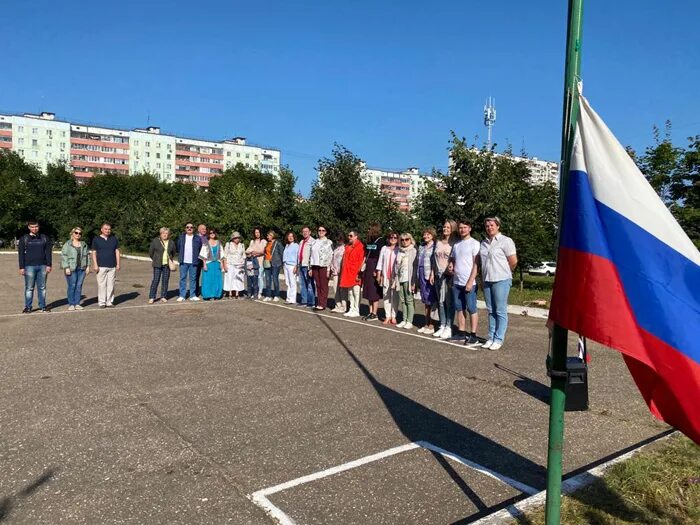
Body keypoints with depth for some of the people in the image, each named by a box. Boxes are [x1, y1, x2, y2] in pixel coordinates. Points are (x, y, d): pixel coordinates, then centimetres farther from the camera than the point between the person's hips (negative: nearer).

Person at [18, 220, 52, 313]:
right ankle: (28, 307, 6)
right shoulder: (24, 239, 5)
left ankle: (42, 306, 12)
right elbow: (21, 254, 3)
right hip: (29, 266, -2)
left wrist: (48, 265, 0)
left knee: (42, 287, 6)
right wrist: (21, 267, -3)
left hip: (42, 266, 2)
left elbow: (48, 252, 8)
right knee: (29, 288, 0)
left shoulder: (44, 238, 10)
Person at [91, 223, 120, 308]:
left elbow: (117, 252, 13)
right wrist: (95, 265, -6)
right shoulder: (96, 239, 5)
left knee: (111, 285, 3)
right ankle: (101, 302, 3)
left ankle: (109, 302, 9)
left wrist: (118, 264, 6)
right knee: (101, 285, -4)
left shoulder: (114, 239, 12)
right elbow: (94, 253, 3)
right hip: (101, 266, -2)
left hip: (112, 266, 2)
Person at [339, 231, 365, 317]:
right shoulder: (347, 247, 15)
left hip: (355, 273, -8)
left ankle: (356, 311, 2)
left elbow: (361, 261, -12)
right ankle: (351, 309, 18)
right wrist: (343, 273, 14)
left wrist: (359, 273, -16)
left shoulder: (360, 247, -7)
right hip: (347, 273, 8)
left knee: (356, 291, -3)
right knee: (350, 291, 11)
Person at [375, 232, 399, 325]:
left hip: (395, 276, -3)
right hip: (385, 275, 3)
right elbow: (380, 261, 10)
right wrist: (378, 274, 6)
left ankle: (393, 316, 4)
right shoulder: (384, 248, 11)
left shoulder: (399, 250, 1)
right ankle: (387, 316, 7)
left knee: (395, 296, -1)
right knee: (386, 295, 3)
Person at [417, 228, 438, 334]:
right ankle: (426, 324, 20)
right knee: (426, 301, 13)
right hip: (422, 276, 7)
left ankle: (431, 326, 3)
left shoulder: (435, 247, -6)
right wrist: (418, 278, 15)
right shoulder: (421, 247, 17)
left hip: (431, 276, -7)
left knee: (431, 301, -3)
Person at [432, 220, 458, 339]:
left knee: (449, 302, -3)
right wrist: (432, 273, 12)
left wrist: (453, 272, -16)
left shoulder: (455, 243, -6)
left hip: (449, 276, -6)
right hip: (438, 275, 6)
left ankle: (449, 328, 3)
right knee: (440, 302, 10)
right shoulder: (438, 242, 13)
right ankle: (442, 326, 17)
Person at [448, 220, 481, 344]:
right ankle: (461, 332, 18)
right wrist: (450, 265, 0)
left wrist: (470, 282, -17)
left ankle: (473, 335, 2)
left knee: (471, 309, -2)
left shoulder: (474, 243, -6)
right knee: (459, 308, 10)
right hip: (456, 282, 7)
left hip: (469, 282, -7)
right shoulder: (456, 244, 15)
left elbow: (476, 264, -11)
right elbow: (452, 259, 25)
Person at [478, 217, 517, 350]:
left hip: (501, 280, -6)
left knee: (500, 311, -2)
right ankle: (491, 338, 17)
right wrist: (483, 275, 14)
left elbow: (513, 261, -7)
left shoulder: (506, 241, -6)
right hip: (487, 280, 6)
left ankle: (498, 339, 2)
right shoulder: (484, 243, 14)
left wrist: (504, 272, 5)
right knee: (491, 311, 11)